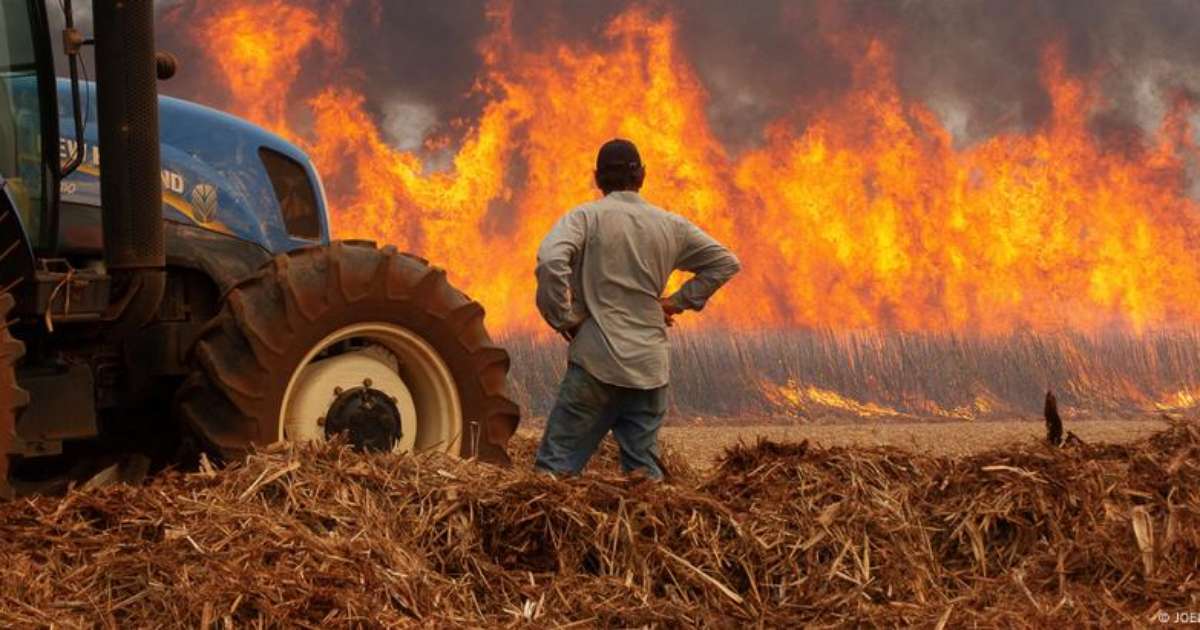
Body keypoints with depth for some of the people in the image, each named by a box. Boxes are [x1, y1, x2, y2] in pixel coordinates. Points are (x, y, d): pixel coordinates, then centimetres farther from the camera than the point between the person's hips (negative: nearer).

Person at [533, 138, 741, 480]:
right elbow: (726, 262, 19)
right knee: (644, 471, 10)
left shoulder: (585, 217, -2)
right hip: (650, 368, 4)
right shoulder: (670, 226, 11)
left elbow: (551, 261, -20)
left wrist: (562, 318, -8)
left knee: (556, 466, -3)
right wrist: (680, 301, 17)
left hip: (597, 362, -4)